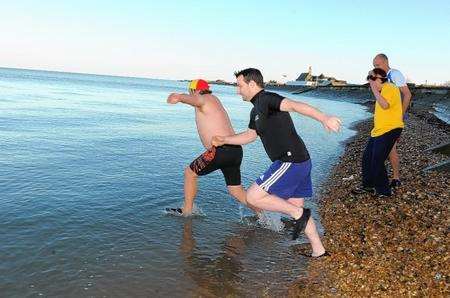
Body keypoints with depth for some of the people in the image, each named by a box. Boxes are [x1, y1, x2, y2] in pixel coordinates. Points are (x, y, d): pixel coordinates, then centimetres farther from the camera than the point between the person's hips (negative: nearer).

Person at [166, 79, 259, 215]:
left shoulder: (205, 99, -2)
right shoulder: (214, 99, 26)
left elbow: (196, 100, -29)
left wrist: (179, 97, -49)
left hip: (220, 150, -9)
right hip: (236, 151, 9)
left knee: (189, 173, 11)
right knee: (236, 191, 16)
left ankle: (187, 211, 22)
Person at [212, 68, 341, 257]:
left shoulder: (267, 99, -12)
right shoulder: (256, 110, 18)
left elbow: (295, 106, -29)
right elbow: (250, 135, 33)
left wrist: (323, 118, -44)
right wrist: (224, 140, 33)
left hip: (290, 162, -10)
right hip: (300, 162, 10)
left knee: (253, 196, -8)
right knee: (295, 206, 17)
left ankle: (299, 215, 0)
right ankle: (319, 252, 25)